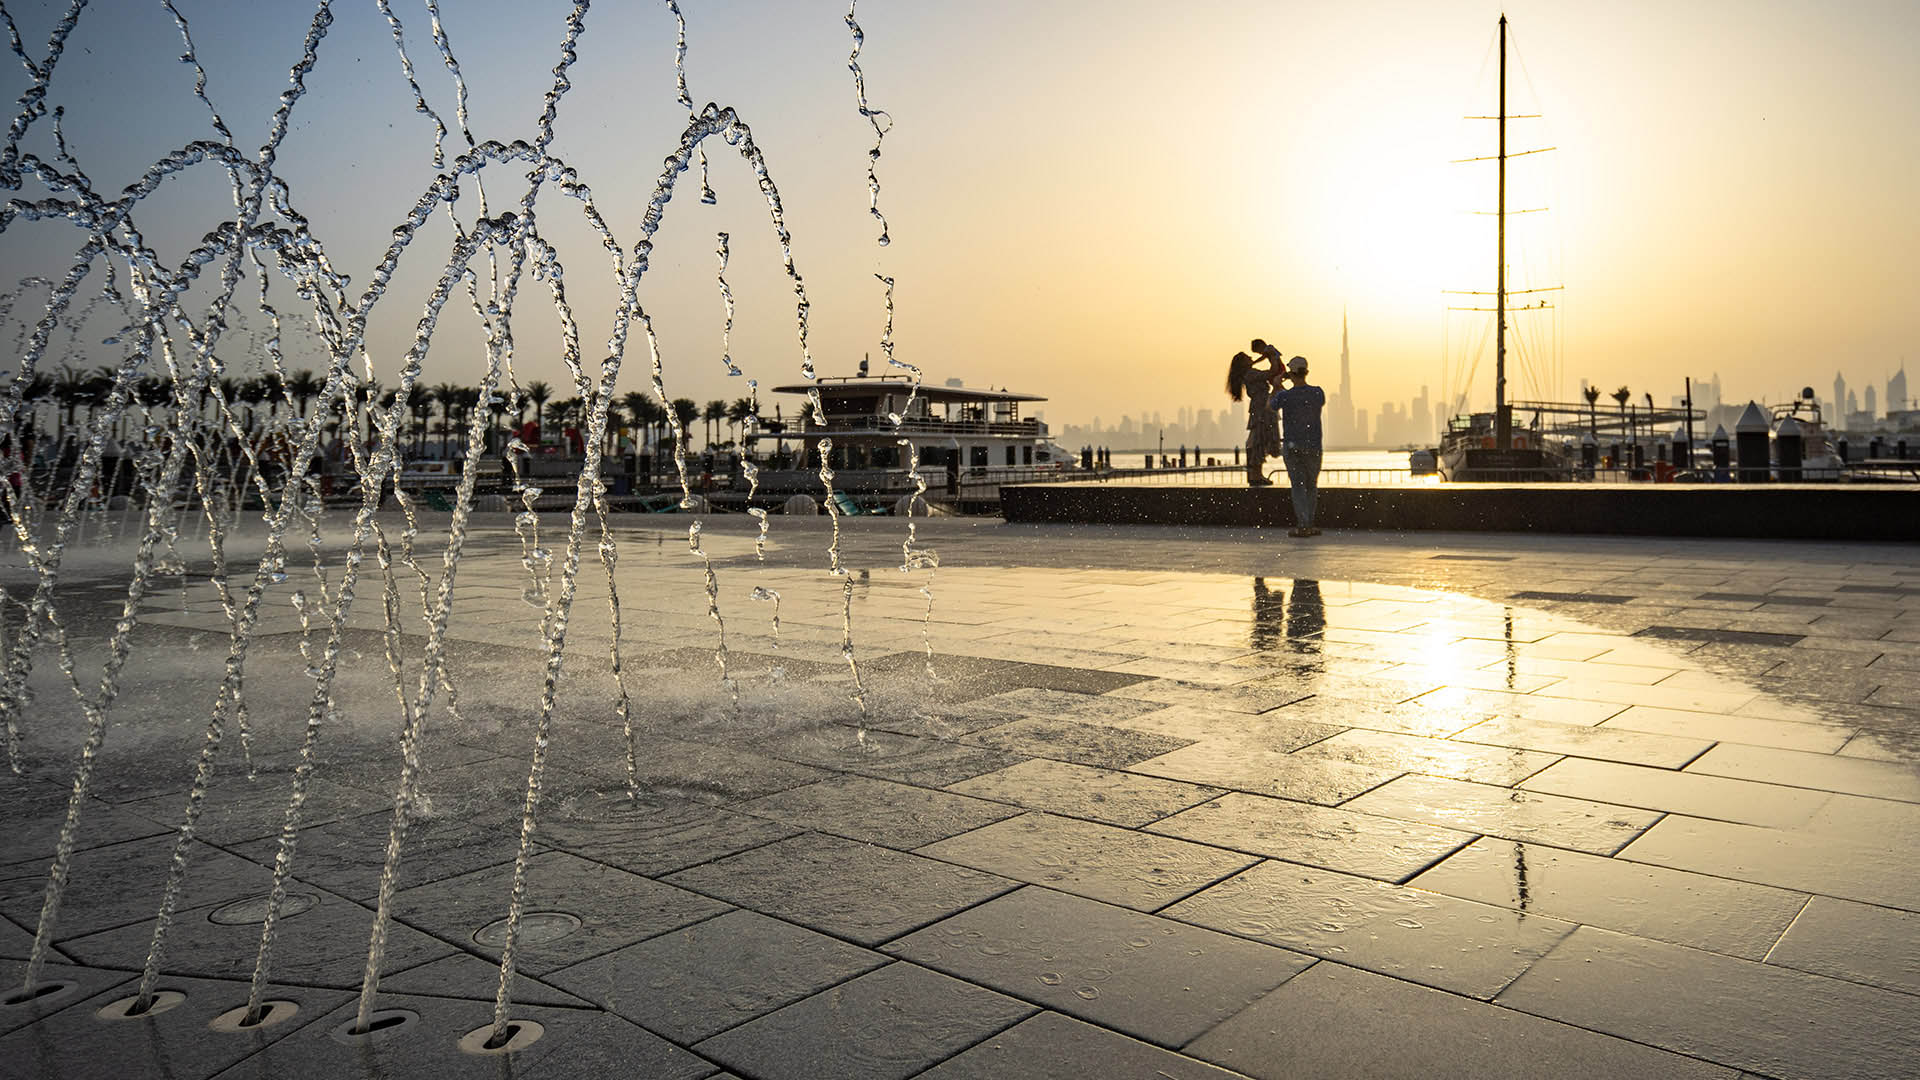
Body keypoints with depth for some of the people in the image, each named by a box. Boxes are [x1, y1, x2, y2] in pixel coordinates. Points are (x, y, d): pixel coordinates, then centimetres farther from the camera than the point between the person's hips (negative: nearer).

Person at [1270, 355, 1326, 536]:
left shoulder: (1285, 396, -12)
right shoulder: (1318, 392, -5)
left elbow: (1271, 406, 11)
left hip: (1292, 447, -2)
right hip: (1313, 447, 2)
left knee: (1298, 486, 0)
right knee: (1312, 487, 14)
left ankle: (1302, 526, -9)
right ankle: (1308, 524, 17)